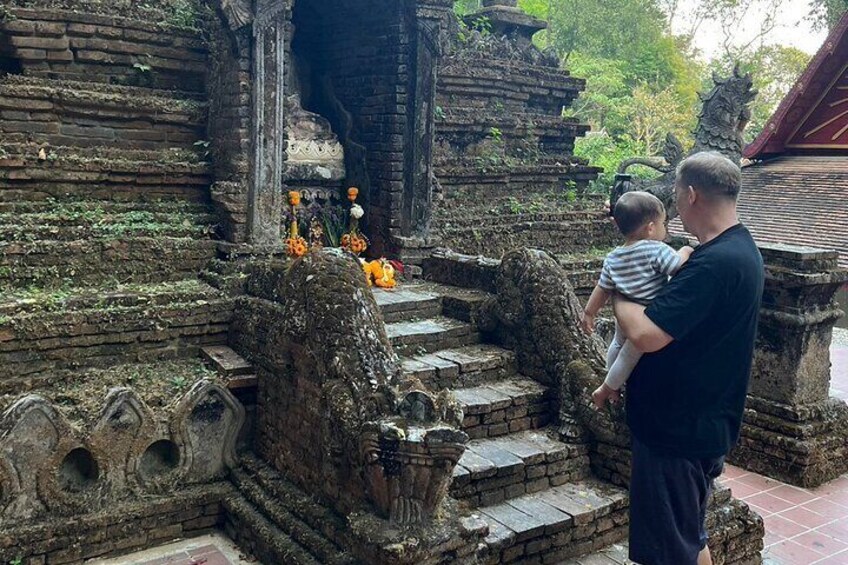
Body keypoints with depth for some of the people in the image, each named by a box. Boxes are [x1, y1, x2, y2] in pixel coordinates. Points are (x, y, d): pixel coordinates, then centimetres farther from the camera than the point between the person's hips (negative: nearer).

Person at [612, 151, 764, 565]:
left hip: (679, 430, -10)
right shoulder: (741, 248, 7)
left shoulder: (714, 263, -26)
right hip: (704, 424, 10)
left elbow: (645, 334, -31)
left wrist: (618, 295, -12)